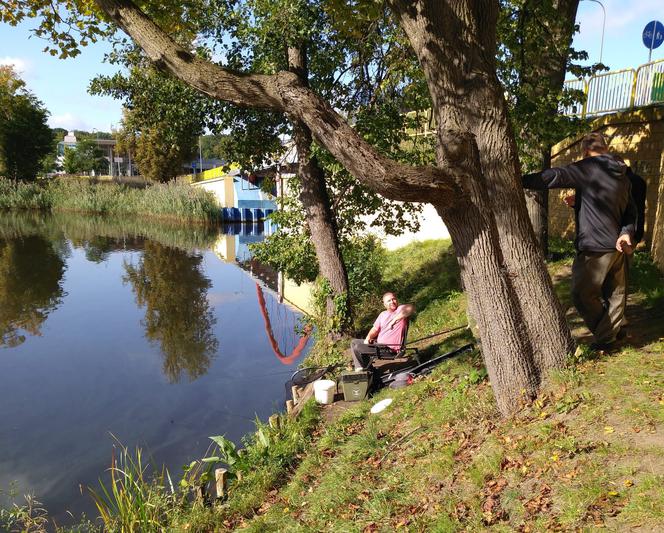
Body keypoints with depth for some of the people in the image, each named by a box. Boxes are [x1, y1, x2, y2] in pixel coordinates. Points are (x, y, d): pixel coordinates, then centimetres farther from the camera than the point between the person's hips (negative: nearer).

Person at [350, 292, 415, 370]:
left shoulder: (401, 310, -13)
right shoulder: (383, 314, 12)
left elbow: (411, 307, -36)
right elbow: (375, 329, 11)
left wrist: (394, 320, -40)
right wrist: (368, 338, -10)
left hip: (390, 347, -9)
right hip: (378, 343, 9)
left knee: (358, 348, -15)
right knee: (354, 342, 14)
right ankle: (359, 369, 9)